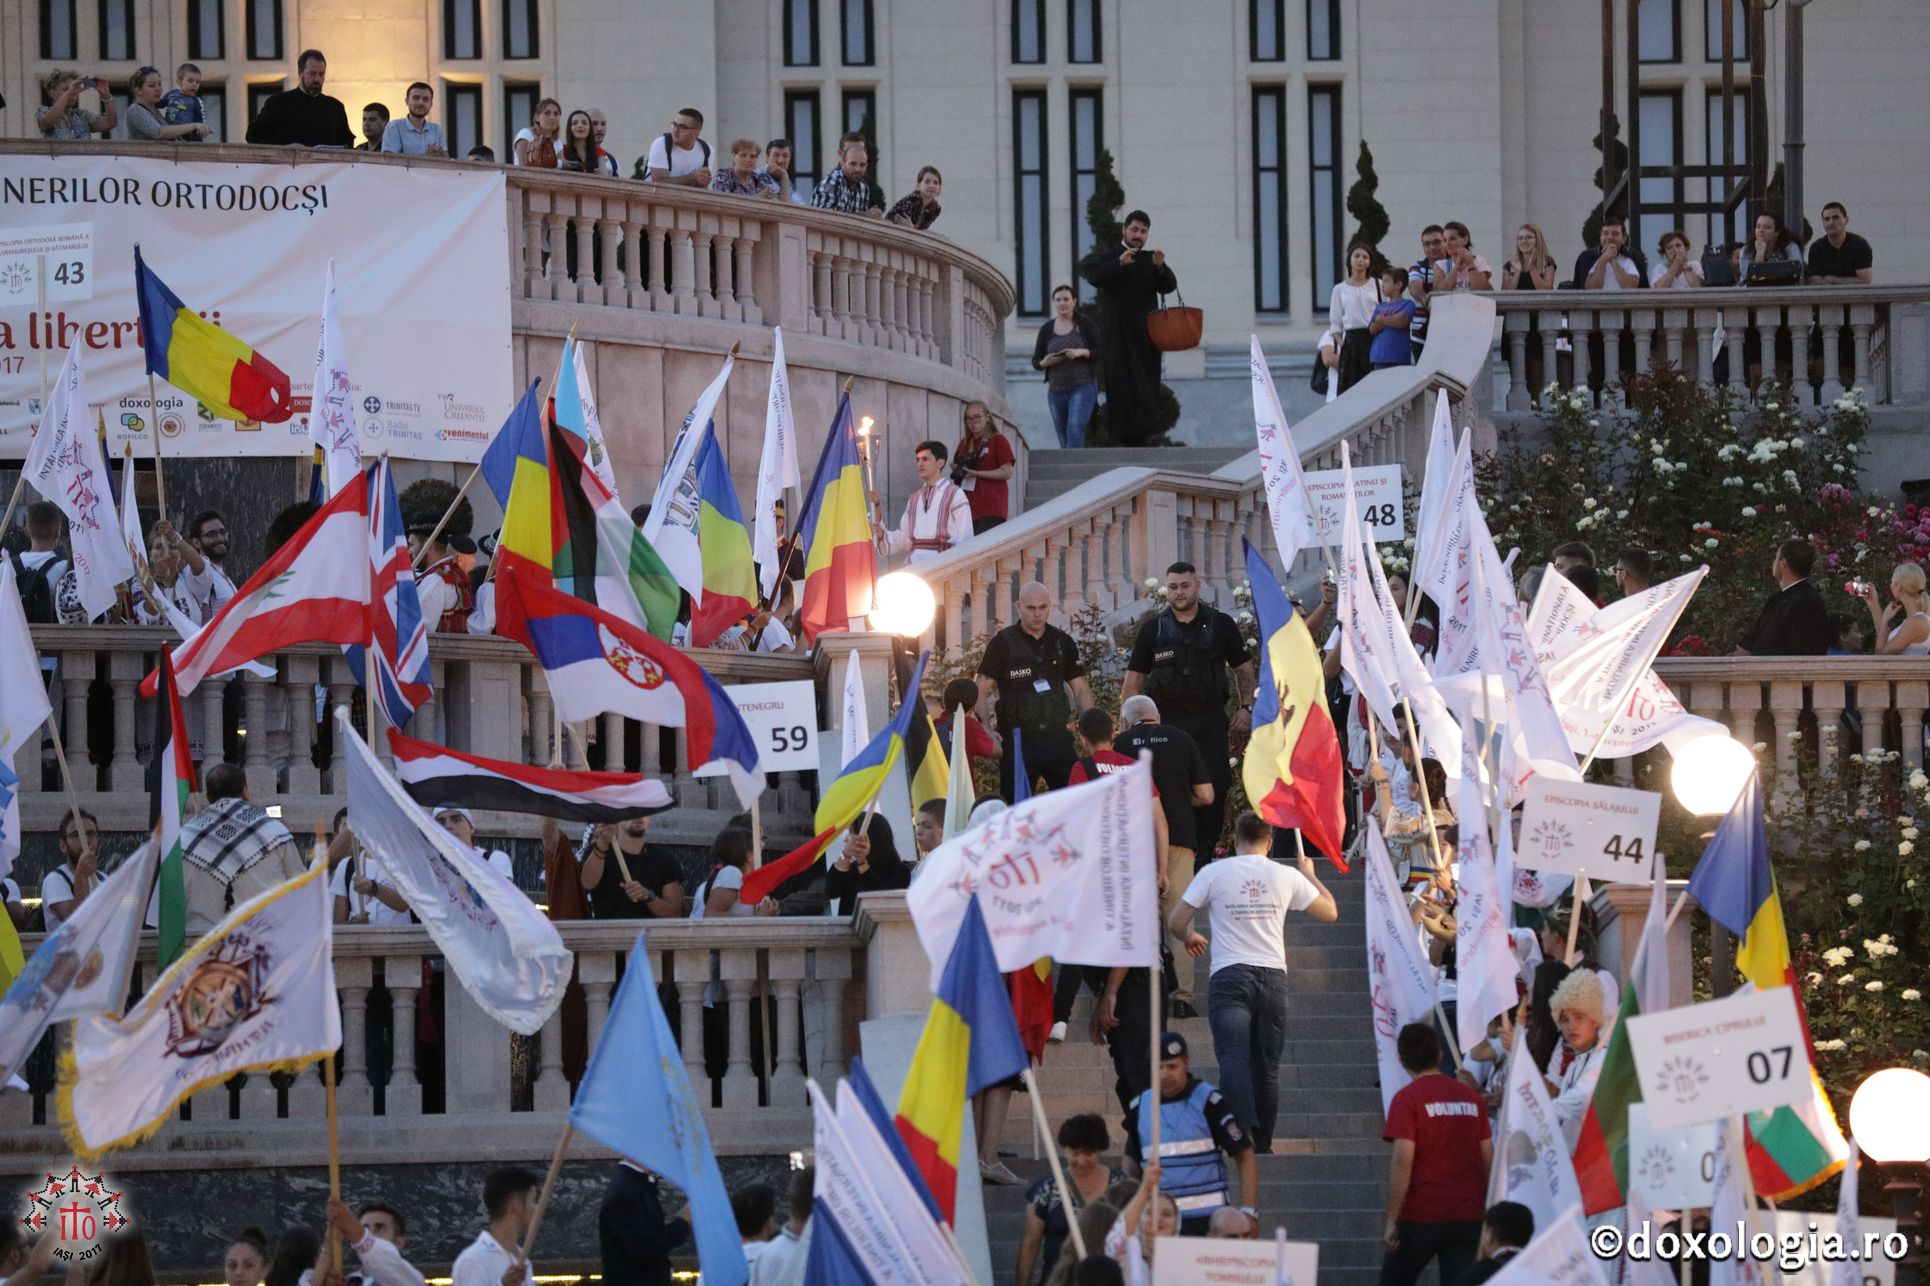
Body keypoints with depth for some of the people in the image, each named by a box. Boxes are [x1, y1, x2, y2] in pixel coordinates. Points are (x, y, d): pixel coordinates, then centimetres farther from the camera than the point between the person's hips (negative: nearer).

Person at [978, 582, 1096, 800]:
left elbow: (1081, 689, 13)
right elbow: (981, 690, -3)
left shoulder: (1062, 642, 10)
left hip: (1058, 738, 3)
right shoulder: (1003, 643, 0)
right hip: (1017, 739, -3)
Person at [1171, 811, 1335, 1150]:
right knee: (1267, 1067, 11)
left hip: (1230, 976, -3)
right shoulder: (1287, 877, 7)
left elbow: (1175, 922, 5)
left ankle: (1244, 1133, -34)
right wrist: (1310, 874, 38)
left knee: (1233, 1059, -14)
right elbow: (1330, 913, 20)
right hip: (1272, 976, 3)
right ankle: (1263, 1144, 14)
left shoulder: (1214, 873, 1)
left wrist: (1190, 938, 29)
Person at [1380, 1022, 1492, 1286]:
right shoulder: (1471, 1098, 7)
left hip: (1421, 1216, -4)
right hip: (1469, 1217, 4)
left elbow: (1402, 1162, -15)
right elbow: (1488, 1160, 10)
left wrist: (1391, 1220, -12)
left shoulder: (1408, 1099, -8)